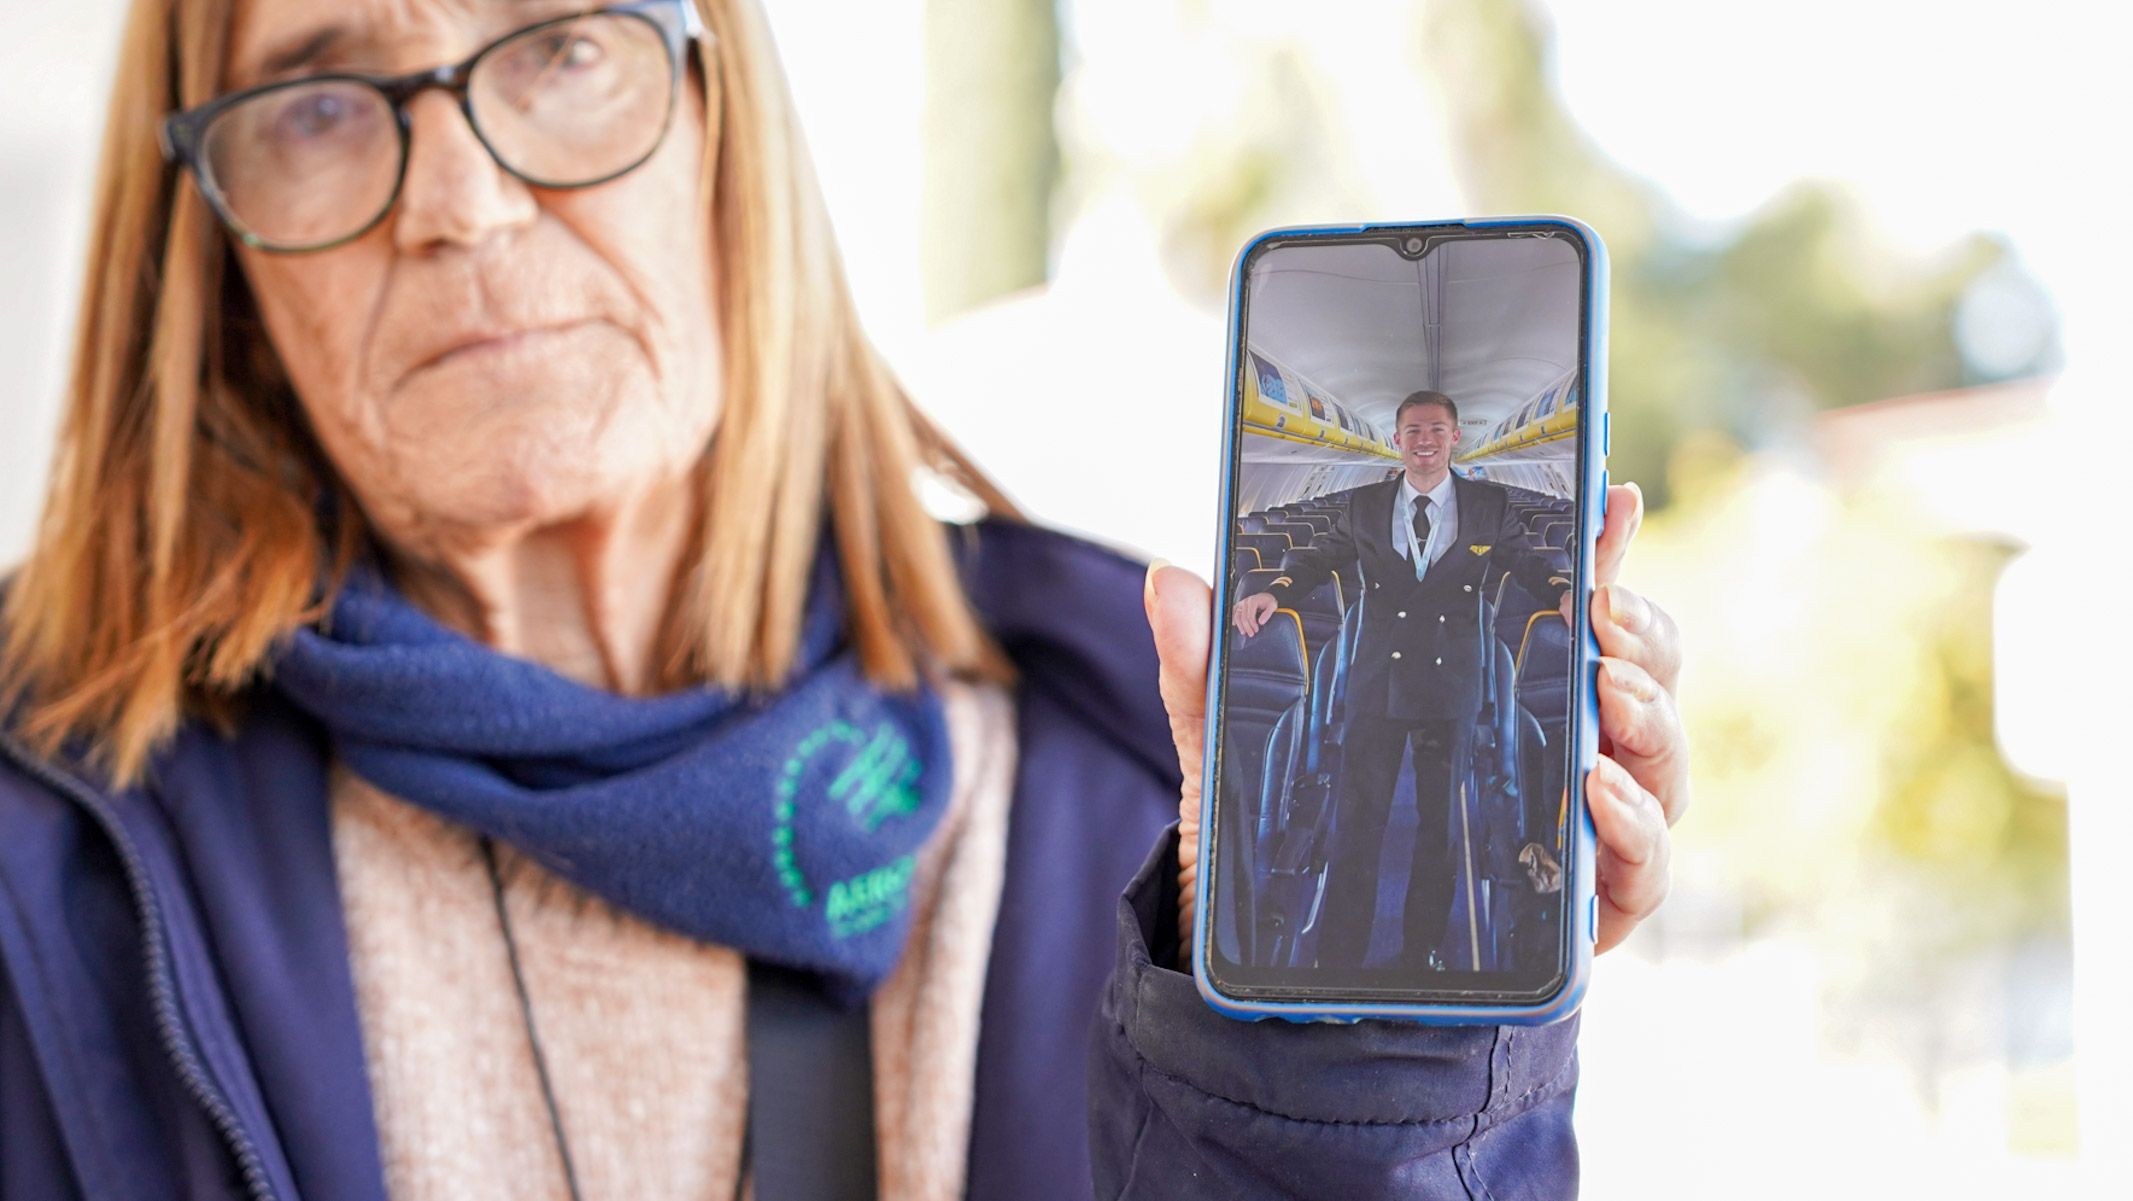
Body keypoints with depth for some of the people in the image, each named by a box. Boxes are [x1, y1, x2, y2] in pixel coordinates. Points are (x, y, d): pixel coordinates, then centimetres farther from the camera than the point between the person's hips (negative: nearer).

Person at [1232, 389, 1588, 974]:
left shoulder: (1490, 505, 3)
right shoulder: (1362, 506, 5)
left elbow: (1526, 562, 9)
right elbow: (1319, 556, 13)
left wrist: (1563, 594, -12)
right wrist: (1274, 593, -6)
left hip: (1452, 683, 0)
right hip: (1377, 683, 0)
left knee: (1441, 819, 9)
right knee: (1358, 816, -2)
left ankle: (1422, 952, 22)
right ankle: (1339, 957, 1)